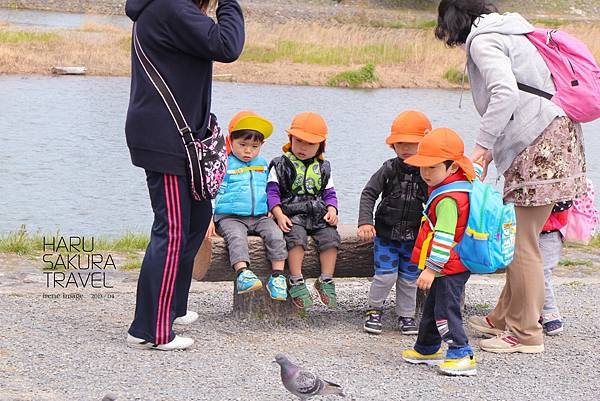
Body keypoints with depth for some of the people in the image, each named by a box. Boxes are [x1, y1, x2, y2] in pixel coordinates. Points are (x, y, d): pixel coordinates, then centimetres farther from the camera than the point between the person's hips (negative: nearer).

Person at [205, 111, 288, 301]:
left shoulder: (262, 165, 18)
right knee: (237, 237, -34)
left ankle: (278, 276, -21)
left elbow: (269, 190, 28)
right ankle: (242, 273, -49)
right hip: (230, 217, -4)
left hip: (259, 216, 4)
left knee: (276, 236, -21)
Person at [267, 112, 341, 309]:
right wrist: (279, 215, -14)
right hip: (292, 214, -3)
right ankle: (296, 282, -25)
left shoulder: (322, 168, 16)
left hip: (318, 214, 4)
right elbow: (272, 191, 0)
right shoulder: (281, 165, 4)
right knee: (297, 238, -30)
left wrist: (331, 210, -3)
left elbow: (329, 193, 18)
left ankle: (326, 280, -12)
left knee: (330, 237, -20)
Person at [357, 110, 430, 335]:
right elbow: (369, 194, -5)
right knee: (386, 274, -8)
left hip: (414, 238, 1)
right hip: (386, 234, -1)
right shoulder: (389, 170, -8)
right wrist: (365, 222, -16)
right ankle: (374, 309, 16)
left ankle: (406, 315, 27)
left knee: (409, 278, 9)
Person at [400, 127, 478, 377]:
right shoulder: (455, 187, 4)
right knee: (433, 307, 21)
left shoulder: (448, 199, -25)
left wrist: (431, 268, -27)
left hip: (450, 268, -10)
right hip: (451, 266, 10)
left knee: (446, 310, -7)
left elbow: (444, 237, -28)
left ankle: (461, 355, -4)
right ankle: (427, 349, 34)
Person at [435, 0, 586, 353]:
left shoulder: (482, 40, -6)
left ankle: (526, 334, 1)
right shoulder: (507, 30, 23)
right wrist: (494, 147, 17)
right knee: (518, 239, 15)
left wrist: (484, 144, -17)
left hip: (539, 145, -10)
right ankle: (505, 318, 23)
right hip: (556, 137, 10)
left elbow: (506, 92, -23)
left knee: (522, 243, -5)